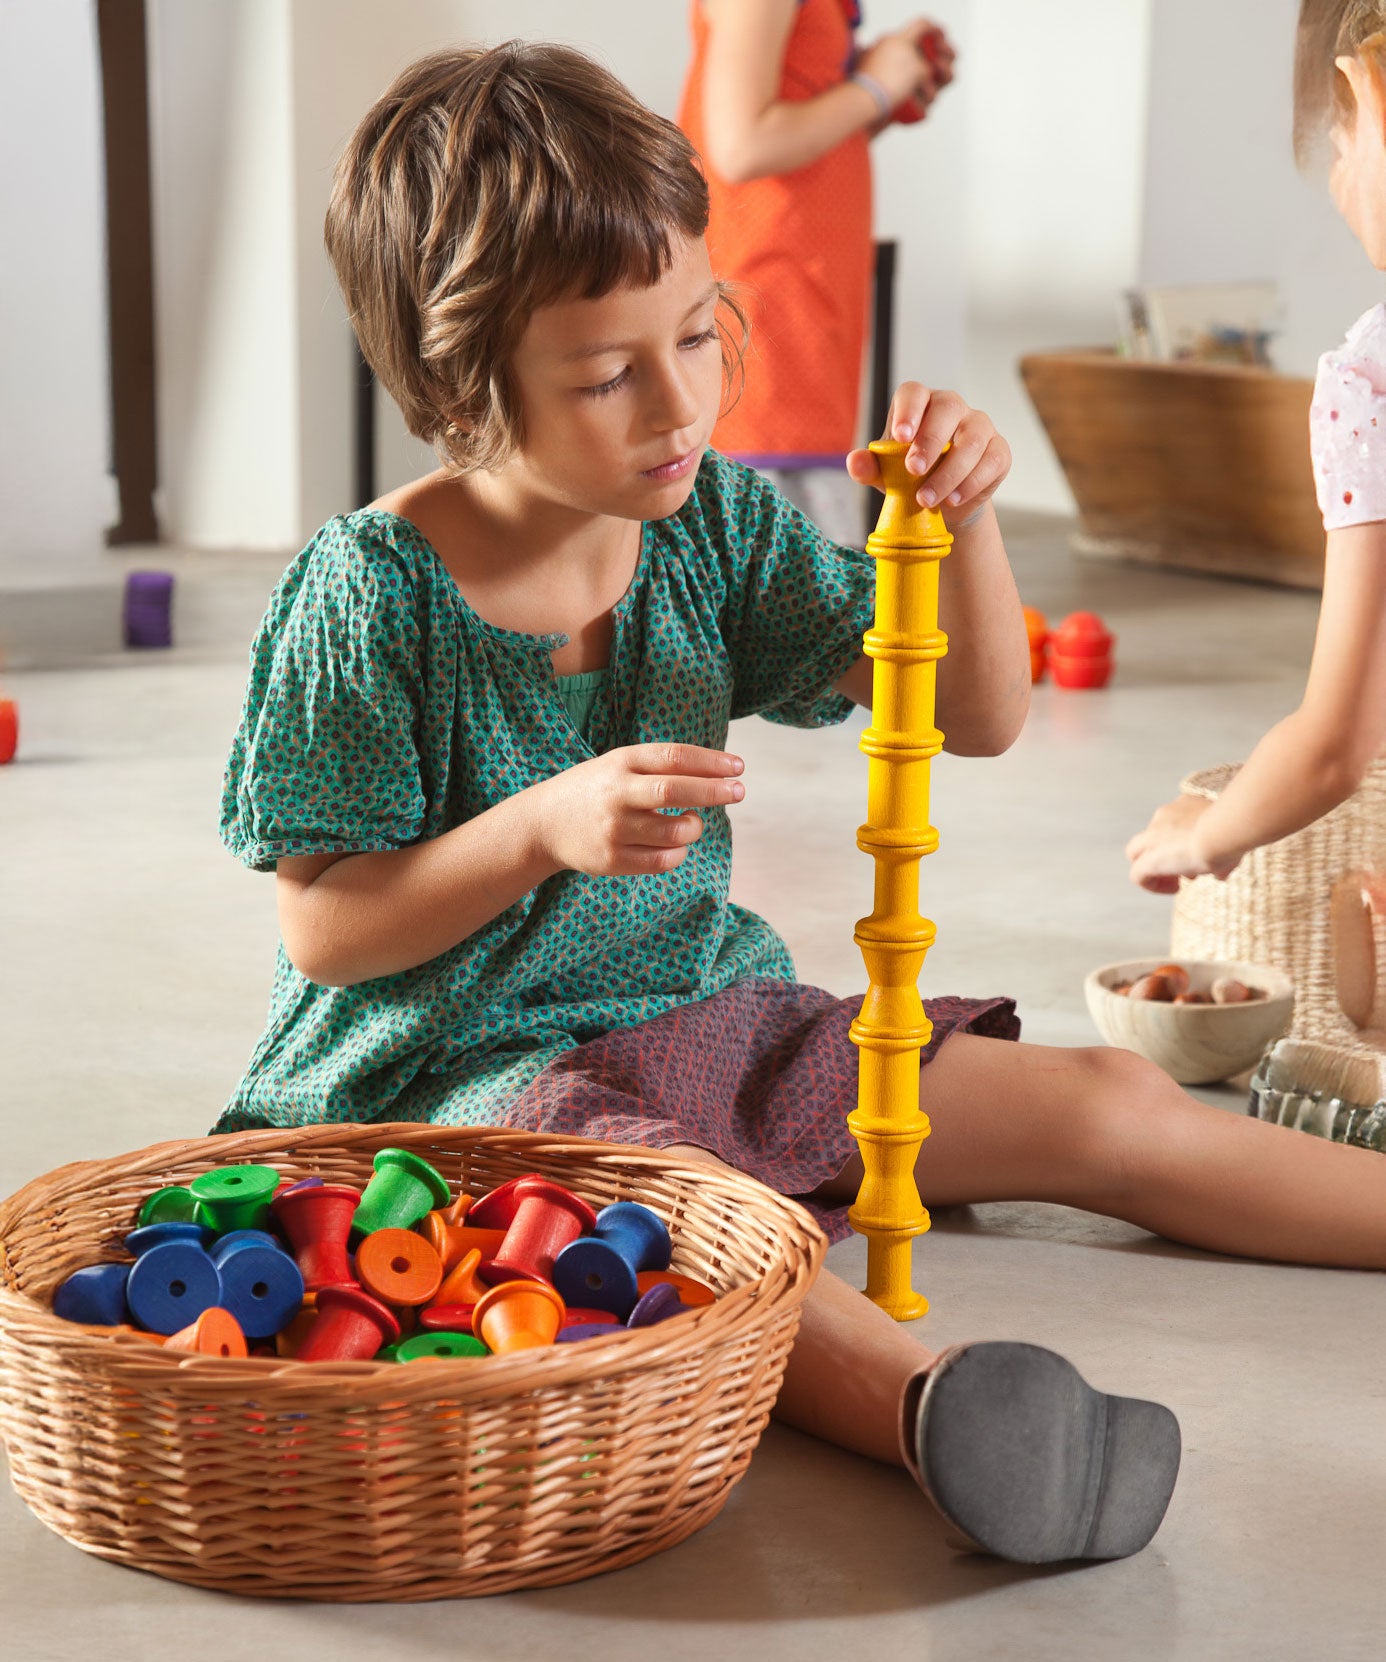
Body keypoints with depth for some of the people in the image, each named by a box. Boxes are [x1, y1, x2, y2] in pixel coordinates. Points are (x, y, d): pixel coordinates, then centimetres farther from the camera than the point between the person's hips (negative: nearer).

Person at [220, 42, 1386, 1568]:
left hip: (706, 1019, 7)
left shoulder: (713, 524, 1)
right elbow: (321, 929, -12)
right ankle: (920, 1398, -66)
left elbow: (978, 718, 4)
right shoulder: (367, 595, -14)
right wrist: (542, 829, -26)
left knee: (1116, 1111, -1)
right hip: (465, 1070, -6)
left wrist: (959, 517, -13)